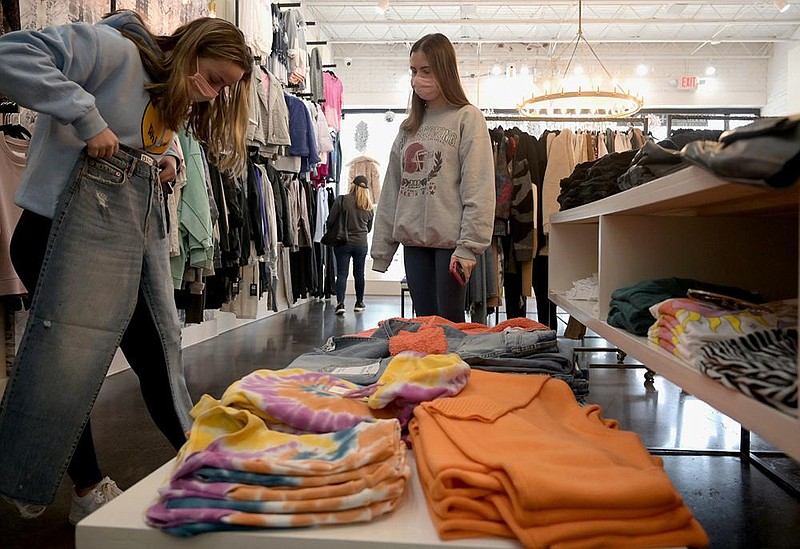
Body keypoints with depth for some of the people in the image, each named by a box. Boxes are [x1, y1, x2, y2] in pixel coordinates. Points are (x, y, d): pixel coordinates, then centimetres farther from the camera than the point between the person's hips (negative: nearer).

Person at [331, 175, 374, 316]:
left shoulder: (342, 200, -9)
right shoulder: (369, 206, 4)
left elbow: (331, 220, -8)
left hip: (342, 242, -3)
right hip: (361, 244, 3)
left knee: (342, 273, -1)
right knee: (359, 273, 13)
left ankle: (340, 303, -12)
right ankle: (359, 303, 24)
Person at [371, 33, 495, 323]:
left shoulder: (467, 118, -2)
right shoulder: (409, 125, 15)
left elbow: (478, 190, -10)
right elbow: (391, 190, 14)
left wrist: (469, 246, -18)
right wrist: (381, 249, 10)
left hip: (449, 240, -5)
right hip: (413, 240, 5)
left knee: (450, 321, 1)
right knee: (424, 321, 10)